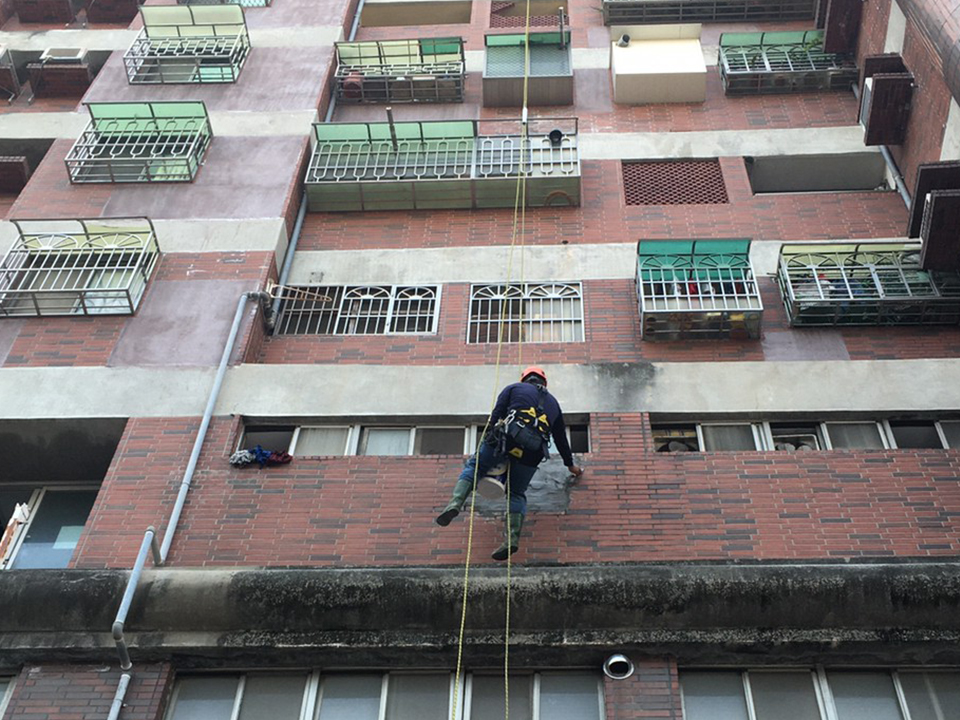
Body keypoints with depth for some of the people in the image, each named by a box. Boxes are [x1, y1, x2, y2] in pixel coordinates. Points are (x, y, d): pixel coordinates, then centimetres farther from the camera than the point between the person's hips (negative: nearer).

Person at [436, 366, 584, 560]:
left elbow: (496, 416, 10)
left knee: (473, 466, 12)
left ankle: (455, 503, -13)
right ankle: (512, 538, -7)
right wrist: (571, 465, 51)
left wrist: (488, 445, 12)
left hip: (509, 436, -3)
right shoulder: (553, 402, 34)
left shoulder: (514, 388, 24)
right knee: (517, 493, 13)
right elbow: (561, 438, 39)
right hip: (533, 450, 3)